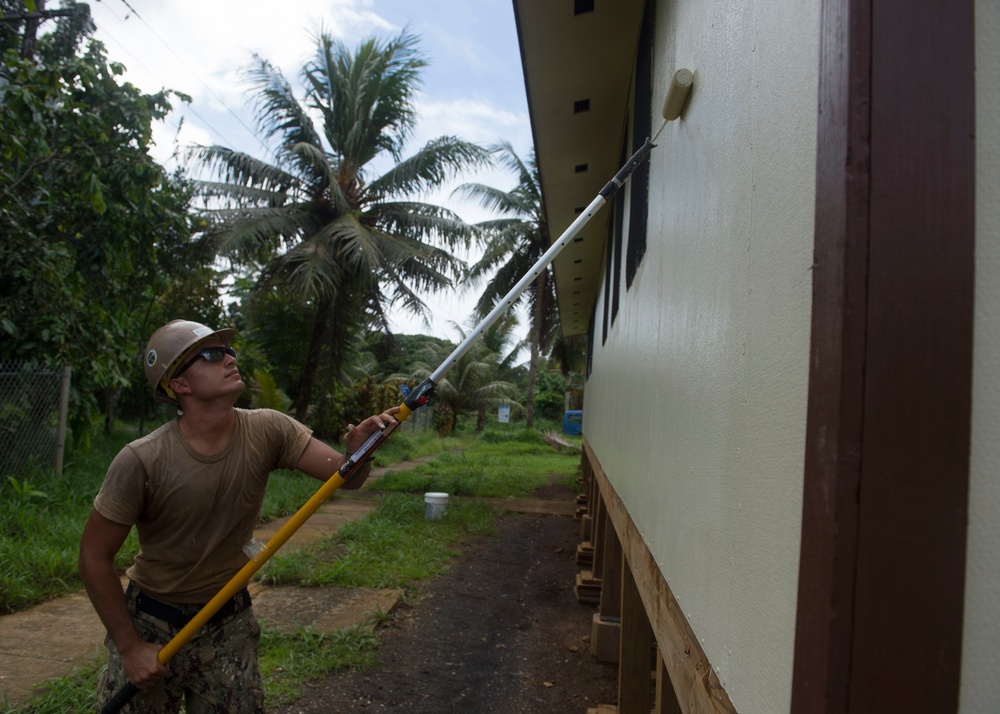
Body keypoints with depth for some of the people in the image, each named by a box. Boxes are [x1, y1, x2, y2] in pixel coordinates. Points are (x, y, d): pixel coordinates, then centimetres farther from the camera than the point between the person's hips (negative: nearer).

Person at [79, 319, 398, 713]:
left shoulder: (267, 431, -13)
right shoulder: (141, 461, -21)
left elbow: (345, 476, -17)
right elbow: (95, 556, -12)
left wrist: (358, 452, -40)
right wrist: (129, 647, -11)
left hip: (229, 624, 3)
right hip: (150, 624, -2)